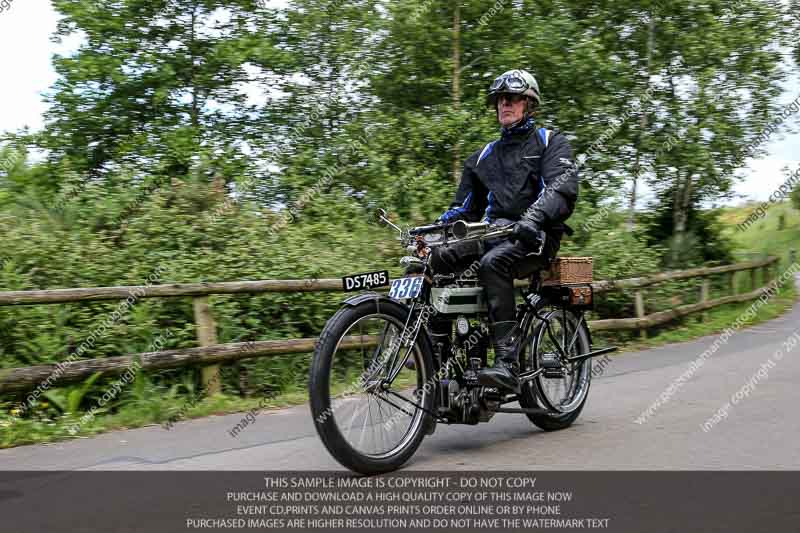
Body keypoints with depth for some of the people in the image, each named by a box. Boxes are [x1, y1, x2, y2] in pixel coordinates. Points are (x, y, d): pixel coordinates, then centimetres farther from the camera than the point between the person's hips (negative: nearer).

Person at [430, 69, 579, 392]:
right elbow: (464, 207, 24)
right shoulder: (484, 156, 25)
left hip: (533, 236, -5)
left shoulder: (550, 142, 8)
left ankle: (508, 363, -41)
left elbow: (563, 187, -12)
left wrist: (532, 218, -31)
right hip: (492, 232, 5)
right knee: (434, 259, -21)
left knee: (493, 262, -37)